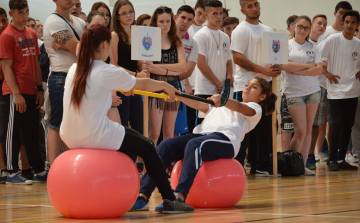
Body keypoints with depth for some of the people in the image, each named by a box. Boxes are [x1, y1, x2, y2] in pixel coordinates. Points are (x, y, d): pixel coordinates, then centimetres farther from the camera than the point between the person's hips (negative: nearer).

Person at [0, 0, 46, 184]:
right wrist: (16, 93, -15)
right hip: (15, 93, -7)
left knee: (32, 133, 12)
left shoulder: (31, 34, 13)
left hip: (31, 92, 7)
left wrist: (39, 89, 11)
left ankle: (39, 171, 18)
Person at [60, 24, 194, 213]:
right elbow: (142, 84, 4)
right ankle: (170, 200, 16)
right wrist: (166, 86, 22)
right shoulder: (108, 72, -11)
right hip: (96, 137, -8)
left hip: (70, 138, 8)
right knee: (147, 147, 13)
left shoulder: (74, 70, 7)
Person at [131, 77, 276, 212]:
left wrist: (221, 99, -24)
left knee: (193, 144, -38)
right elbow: (198, 105, 29)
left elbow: (238, 107, -3)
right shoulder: (222, 106, 42)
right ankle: (143, 197, -36)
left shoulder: (255, 108, 20)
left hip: (225, 138, -6)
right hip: (201, 134, 6)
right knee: (166, 145, -23)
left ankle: (179, 197, -53)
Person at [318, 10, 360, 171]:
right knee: (337, 125, -7)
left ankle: (341, 159, 14)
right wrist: (327, 73, -9)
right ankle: (333, 160, 1)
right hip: (336, 91, -5)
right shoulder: (333, 40, -7)